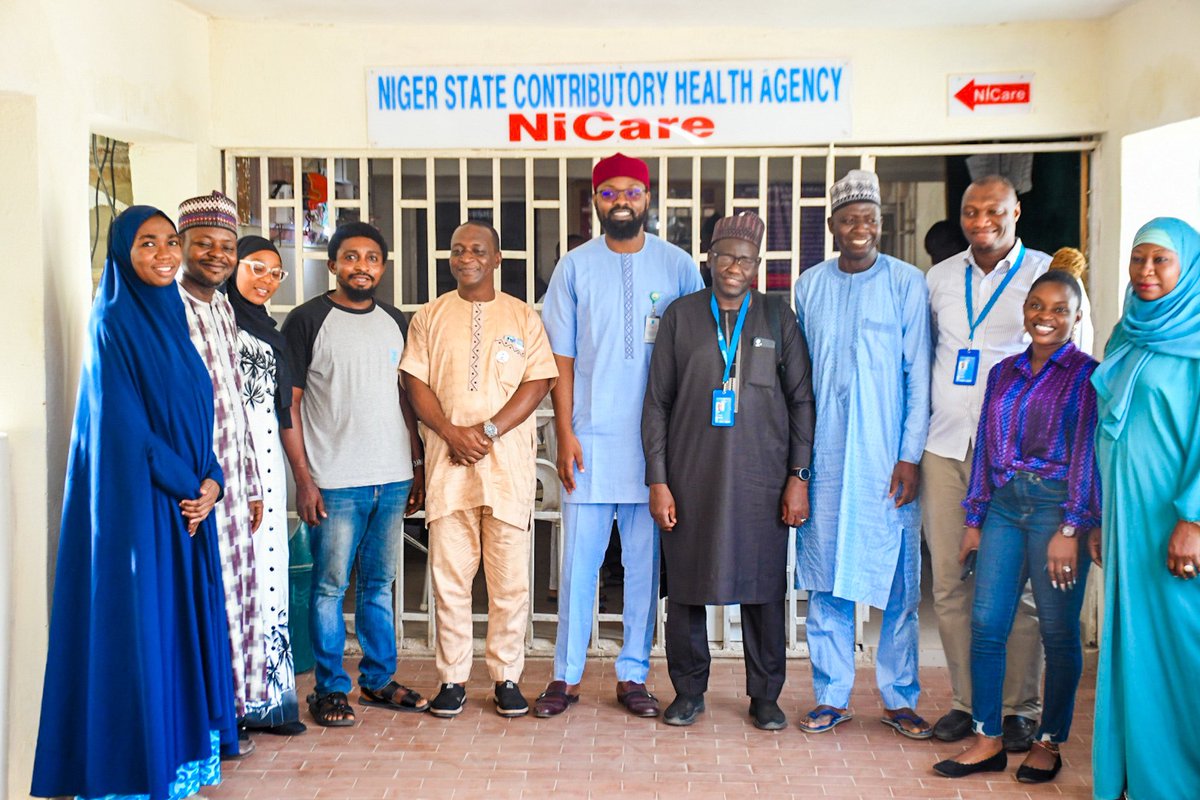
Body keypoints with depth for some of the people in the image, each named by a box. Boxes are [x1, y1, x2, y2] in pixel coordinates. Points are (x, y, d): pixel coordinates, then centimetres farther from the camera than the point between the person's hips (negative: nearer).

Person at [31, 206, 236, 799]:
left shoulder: (171, 316, 13)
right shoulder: (114, 322, -10)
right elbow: (124, 422, -15)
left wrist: (212, 480, -2)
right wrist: (185, 487, -11)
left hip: (187, 504, 8)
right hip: (136, 503, -8)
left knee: (184, 625, 11)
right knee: (140, 627, -2)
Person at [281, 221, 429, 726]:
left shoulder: (394, 323, 12)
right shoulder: (307, 321, -3)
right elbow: (287, 404, -5)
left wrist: (418, 465, 13)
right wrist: (302, 478, -11)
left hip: (393, 479, 5)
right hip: (335, 483, -5)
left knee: (379, 584, 13)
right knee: (330, 587, 1)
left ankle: (378, 680, 24)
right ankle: (330, 689, 14)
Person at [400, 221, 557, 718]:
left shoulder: (523, 318, 9)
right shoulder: (430, 317, 12)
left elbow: (538, 383, 0)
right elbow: (415, 383, 5)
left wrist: (488, 430, -12)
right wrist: (452, 432, -11)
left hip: (509, 462, -1)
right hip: (447, 462, 1)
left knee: (510, 578, 1)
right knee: (448, 576, 2)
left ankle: (507, 677, 13)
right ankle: (452, 680, 12)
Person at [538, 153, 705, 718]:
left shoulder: (677, 266, 4)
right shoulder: (575, 268, 5)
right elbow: (561, 359, 4)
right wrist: (565, 434, -4)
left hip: (657, 441, 0)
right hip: (591, 439, 0)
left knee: (645, 563, 7)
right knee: (579, 560, 3)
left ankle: (633, 676, 19)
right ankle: (566, 676, 15)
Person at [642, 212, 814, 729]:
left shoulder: (779, 320, 7)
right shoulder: (681, 316, 6)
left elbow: (801, 401, 7)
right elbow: (657, 402, 5)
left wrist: (799, 476, 0)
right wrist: (658, 480, -1)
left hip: (762, 481, 0)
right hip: (691, 478, 0)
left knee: (764, 589, 5)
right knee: (686, 588, 5)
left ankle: (765, 696, 20)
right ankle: (688, 691, 22)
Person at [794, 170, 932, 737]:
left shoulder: (907, 283, 0)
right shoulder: (809, 286, 9)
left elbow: (919, 374, -1)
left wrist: (910, 456, -7)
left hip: (887, 457, -2)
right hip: (825, 455, 2)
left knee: (897, 579, 3)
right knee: (826, 578, 6)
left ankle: (900, 698, 17)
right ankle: (832, 696, 17)